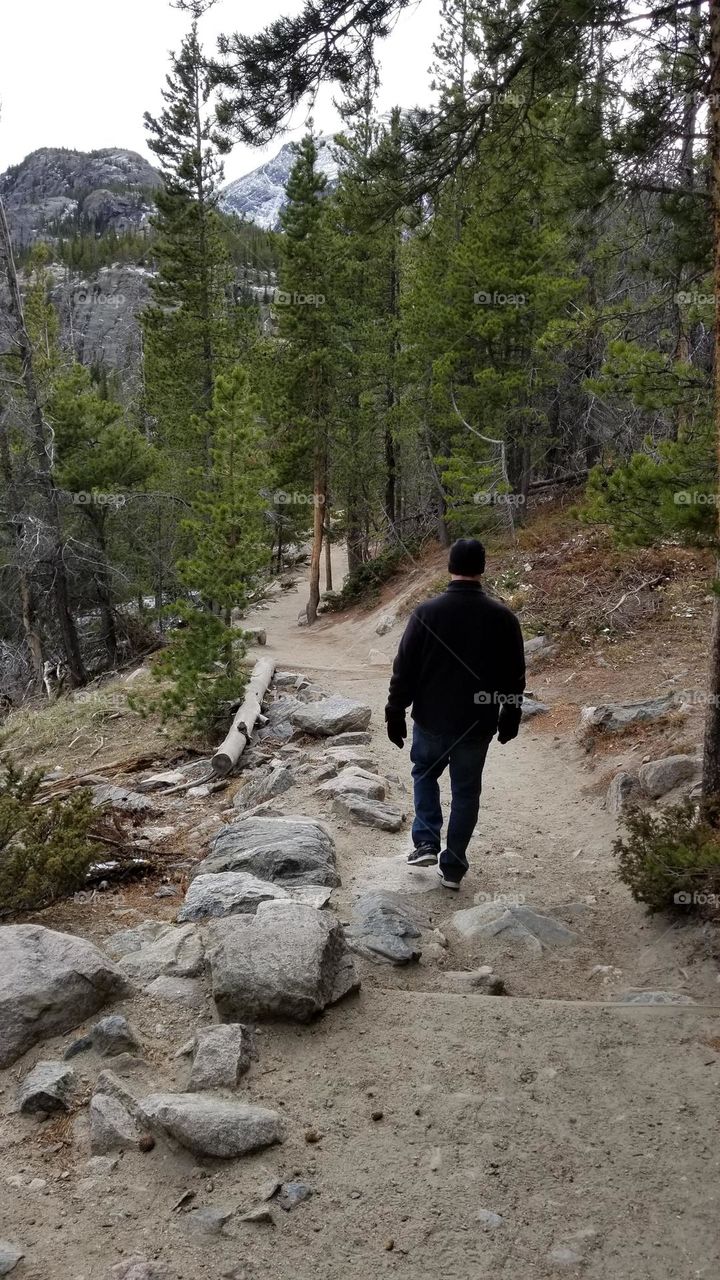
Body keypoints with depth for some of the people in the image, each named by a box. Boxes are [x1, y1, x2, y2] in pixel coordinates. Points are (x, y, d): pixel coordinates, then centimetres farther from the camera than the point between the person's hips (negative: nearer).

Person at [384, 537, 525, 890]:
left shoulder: (426, 612, -12)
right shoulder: (502, 616, -7)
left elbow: (404, 670, -8)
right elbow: (514, 675, 1)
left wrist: (395, 714, 3)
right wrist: (510, 717, 14)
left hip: (432, 719, -1)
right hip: (478, 724, 1)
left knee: (425, 774, 24)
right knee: (466, 792, 13)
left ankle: (426, 843, 13)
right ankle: (453, 867, 18)